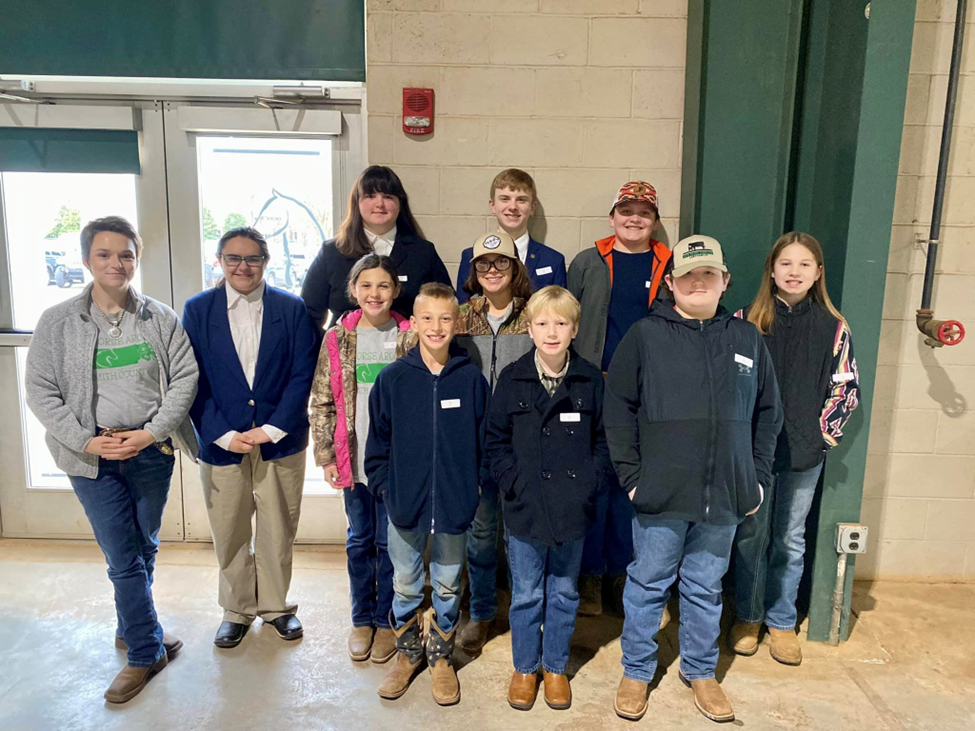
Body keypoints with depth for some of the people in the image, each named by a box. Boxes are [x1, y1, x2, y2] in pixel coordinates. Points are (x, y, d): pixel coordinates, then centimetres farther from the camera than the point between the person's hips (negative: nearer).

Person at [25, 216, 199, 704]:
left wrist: (151, 432, -12)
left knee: (145, 549, 15)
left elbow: (184, 378, -2)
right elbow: (41, 392, -1)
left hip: (151, 452, 2)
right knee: (123, 558, 0)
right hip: (93, 459, -2)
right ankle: (147, 650, 17)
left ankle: (131, 627, 39)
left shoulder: (161, 318, 1)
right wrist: (88, 441, -11)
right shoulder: (58, 322, -1)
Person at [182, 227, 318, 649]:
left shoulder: (292, 309, 0)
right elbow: (192, 381, -2)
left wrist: (271, 429, -13)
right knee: (229, 534, 12)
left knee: (278, 532, 12)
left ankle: (275, 606, 32)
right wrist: (224, 435, -11)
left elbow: (303, 374, -5)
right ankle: (237, 610, 33)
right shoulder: (198, 310, 2)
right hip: (221, 442, 1)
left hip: (280, 441, 0)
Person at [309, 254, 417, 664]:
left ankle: (386, 619, 28)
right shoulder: (338, 340, 0)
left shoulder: (410, 338, -3)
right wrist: (326, 455, -2)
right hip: (353, 459, 2)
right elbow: (322, 402, 2)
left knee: (390, 542, 10)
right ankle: (361, 619, 32)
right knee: (359, 541, 15)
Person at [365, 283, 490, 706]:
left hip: (455, 506, 0)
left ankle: (441, 657, 38)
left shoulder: (471, 379, -7)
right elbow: (378, 440, 2)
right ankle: (407, 653, 39)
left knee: (447, 587, 17)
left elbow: (484, 443, 1)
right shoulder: (393, 378, -6)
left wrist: (473, 488, -1)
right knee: (405, 586, 17)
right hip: (405, 504, 0)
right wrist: (384, 488, -2)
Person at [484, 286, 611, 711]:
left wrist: (591, 482, -7)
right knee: (526, 595, 13)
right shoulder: (512, 379, -5)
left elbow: (603, 439, 3)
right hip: (525, 508, -1)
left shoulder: (590, 380, -3)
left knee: (564, 593, 17)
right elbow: (496, 441, 0)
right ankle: (525, 668, 34)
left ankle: (555, 667, 36)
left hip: (573, 509, 1)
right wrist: (512, 483, -9)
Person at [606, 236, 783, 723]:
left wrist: (759, 478, 8)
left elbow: (767, 414, 13)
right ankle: (636, 672, 31)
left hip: (725, 497, 3)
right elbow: (618, 409, -4)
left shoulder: (747, 340, 7)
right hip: (660, 495, -2)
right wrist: (631, 476, -8)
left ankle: (700, 671, 37)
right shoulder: (645, 335, -3)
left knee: (706, 589, 17)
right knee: (648, 585, 12)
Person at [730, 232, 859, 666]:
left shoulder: (833, 327, 2)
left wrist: (825, 429, -1)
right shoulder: (745, 321, -1)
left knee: (790, 540, 12)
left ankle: (781, 621, 27)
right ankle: (748, 616, 26)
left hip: (805, 453, 1)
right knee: (751, 535, 9)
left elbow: (847, 388, 7)